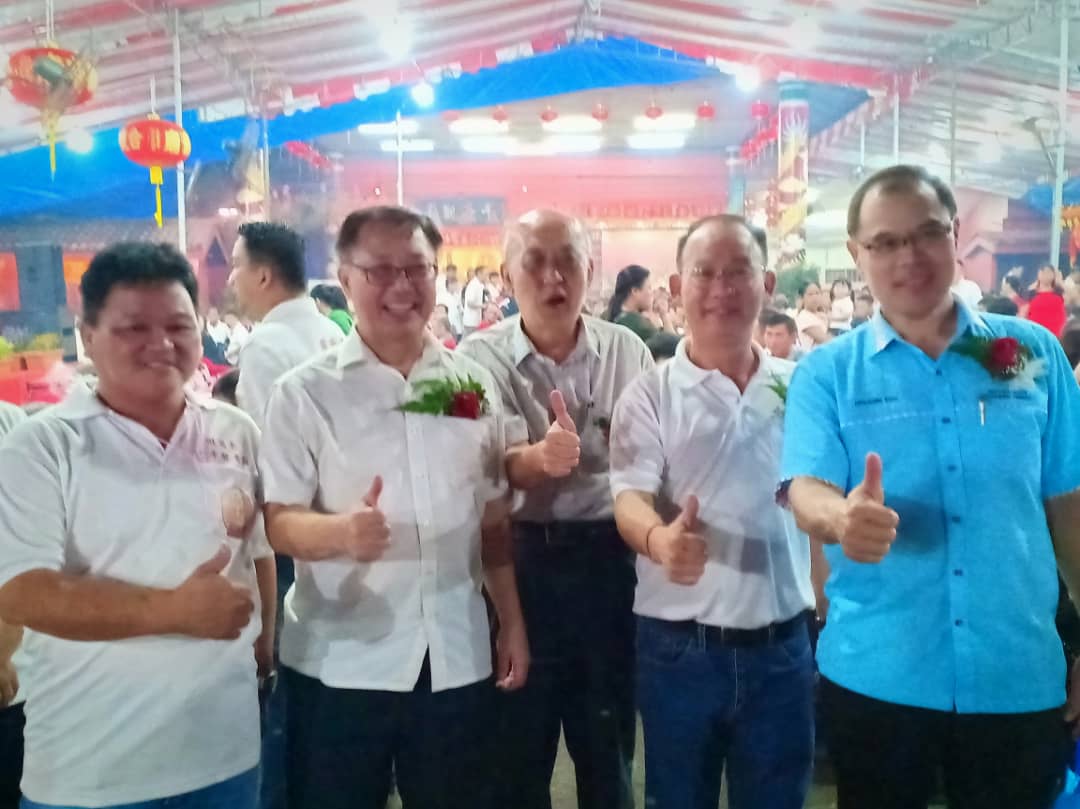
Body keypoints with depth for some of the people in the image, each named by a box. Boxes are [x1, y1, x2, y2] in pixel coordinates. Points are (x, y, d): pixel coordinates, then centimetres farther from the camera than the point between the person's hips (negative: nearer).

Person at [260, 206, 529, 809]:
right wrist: (341, 531, -29)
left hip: (457, 659, 3)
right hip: (341, 663, -3)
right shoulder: (306, 393, -5)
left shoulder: (474, 385, 5)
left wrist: (512, 623, 9)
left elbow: (494, 518, 10)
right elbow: (279, 521, -9)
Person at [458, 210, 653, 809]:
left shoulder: (627, 351, 0)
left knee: (608, 739, 17)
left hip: (610, 558, 2)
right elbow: (498, 467, -19)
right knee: (519, 741, 13)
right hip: (520, 560, -2)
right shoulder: (482, 356, -7)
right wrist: (540, 457, -39)